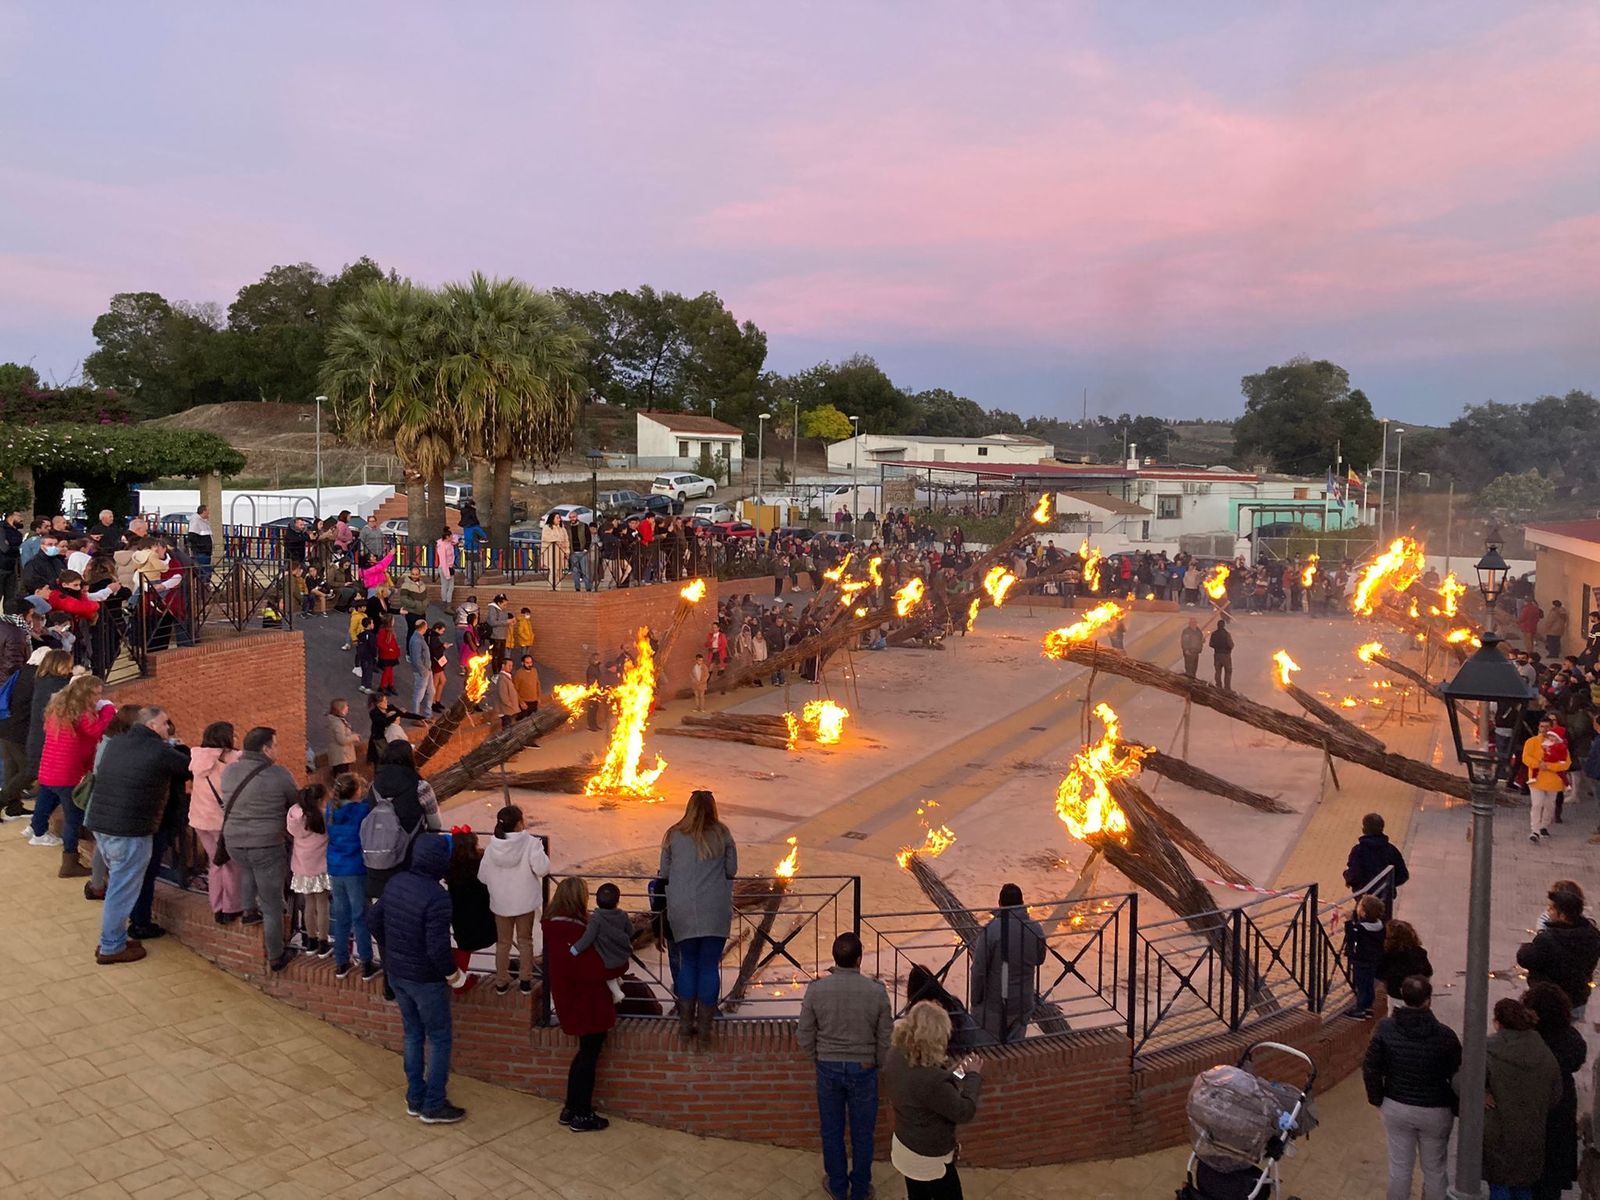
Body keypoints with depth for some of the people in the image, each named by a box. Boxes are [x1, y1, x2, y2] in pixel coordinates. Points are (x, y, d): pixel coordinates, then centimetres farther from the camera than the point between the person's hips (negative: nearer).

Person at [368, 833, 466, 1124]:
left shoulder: (397, 882, -3)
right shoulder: (437, 896, -27)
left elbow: (373, 919, 9)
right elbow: (438, 946, -29)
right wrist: (451, 971, -12)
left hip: (396, 974, 8)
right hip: (425, 979, -7)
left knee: (413, 1033, 21)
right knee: (439, 1039, 9)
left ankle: (415, 1098, 31)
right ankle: (433, 1106, 16)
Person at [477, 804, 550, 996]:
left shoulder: (493, 846, -10)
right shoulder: (530, 843, -19)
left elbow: (483, 876, -3)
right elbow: (542, 869, -21)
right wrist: (538, 847, -6)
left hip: (500, 903, 2)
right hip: (525, 902, -2)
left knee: (503, 942, 18)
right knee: (525, 941, 17)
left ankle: (501, 983, 28)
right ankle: (525, 982, 24)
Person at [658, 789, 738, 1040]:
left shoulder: (674, 835, 4)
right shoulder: (722, 834, 2)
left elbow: (664, 873, 7)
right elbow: (732, 870, 6)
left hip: (682, 911, 2)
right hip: (715, 911, -1)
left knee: (688, 964, 16)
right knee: (710, 966, 6)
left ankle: (686, 1022, 17)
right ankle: (704, 1027, 10)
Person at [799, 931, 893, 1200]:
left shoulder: (816, 989, -14)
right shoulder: (876, 992, -16)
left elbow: (806, 1036, -5)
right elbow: (886, 1038, -6)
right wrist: (878, 1064, 12)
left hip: (828, 1068, 1)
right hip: (863, 1069, -1)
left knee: (832, 1132, 18)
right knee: (862, 1133, 17)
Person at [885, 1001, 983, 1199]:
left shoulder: (897, 1055, -13)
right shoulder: (930, 1079, -39)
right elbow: (964, 1112, -24)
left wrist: (955, 1071, 1)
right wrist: (973, 1075, -12)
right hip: (928, 1158, -7)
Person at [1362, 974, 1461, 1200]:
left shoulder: (1386, 1027, -13)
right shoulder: (1444, 1035, -20)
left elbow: (1371, 1068, -7)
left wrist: (1376, 1097, 9)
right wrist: (1458, 1109, 6)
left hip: (1396, 1107, 2)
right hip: (1435, 1111, -2)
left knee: (1400, 1167, 16)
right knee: (1434, 1170, 17)